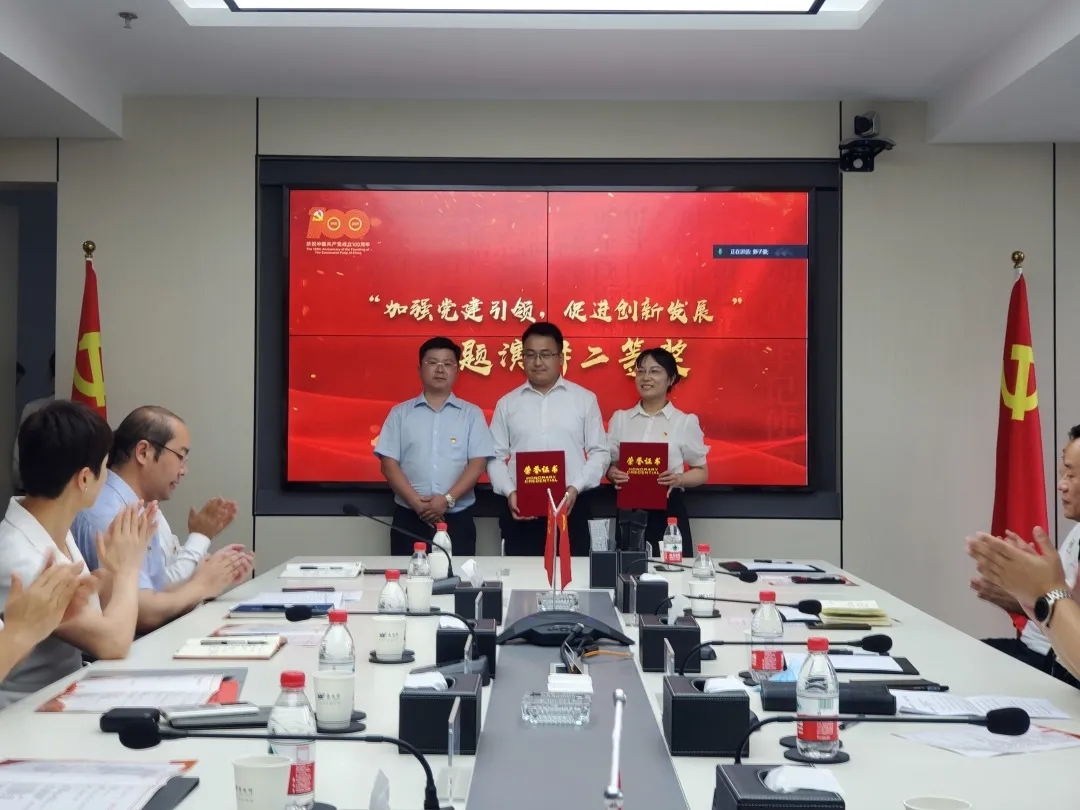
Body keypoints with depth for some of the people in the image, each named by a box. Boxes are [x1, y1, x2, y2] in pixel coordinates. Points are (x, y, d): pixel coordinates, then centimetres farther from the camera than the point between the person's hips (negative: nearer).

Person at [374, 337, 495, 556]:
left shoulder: (471, 413, 6)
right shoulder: (400, 413, 8)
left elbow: (477, 463, -2)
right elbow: (389, 463, 1)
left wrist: (448, 499, -14)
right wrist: (415, 502, -12)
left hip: (457, 518, 0)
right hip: (409, 517, 0)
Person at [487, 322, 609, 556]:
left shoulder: (585, 399, 6)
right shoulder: (507, 403, 10)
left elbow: (599, 453, 5)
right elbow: (496, 457, 9)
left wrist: (576, 487, -10)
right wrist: (509, 492, -7)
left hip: (571, 507, -1)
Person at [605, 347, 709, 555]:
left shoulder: (685, 422, 0)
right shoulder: (619, 419, 8)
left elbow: (701, 472, 5)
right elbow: (609, 464, 13)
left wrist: (678, 479, -14)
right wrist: (613, 474, -9)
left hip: (668, 511, -2)